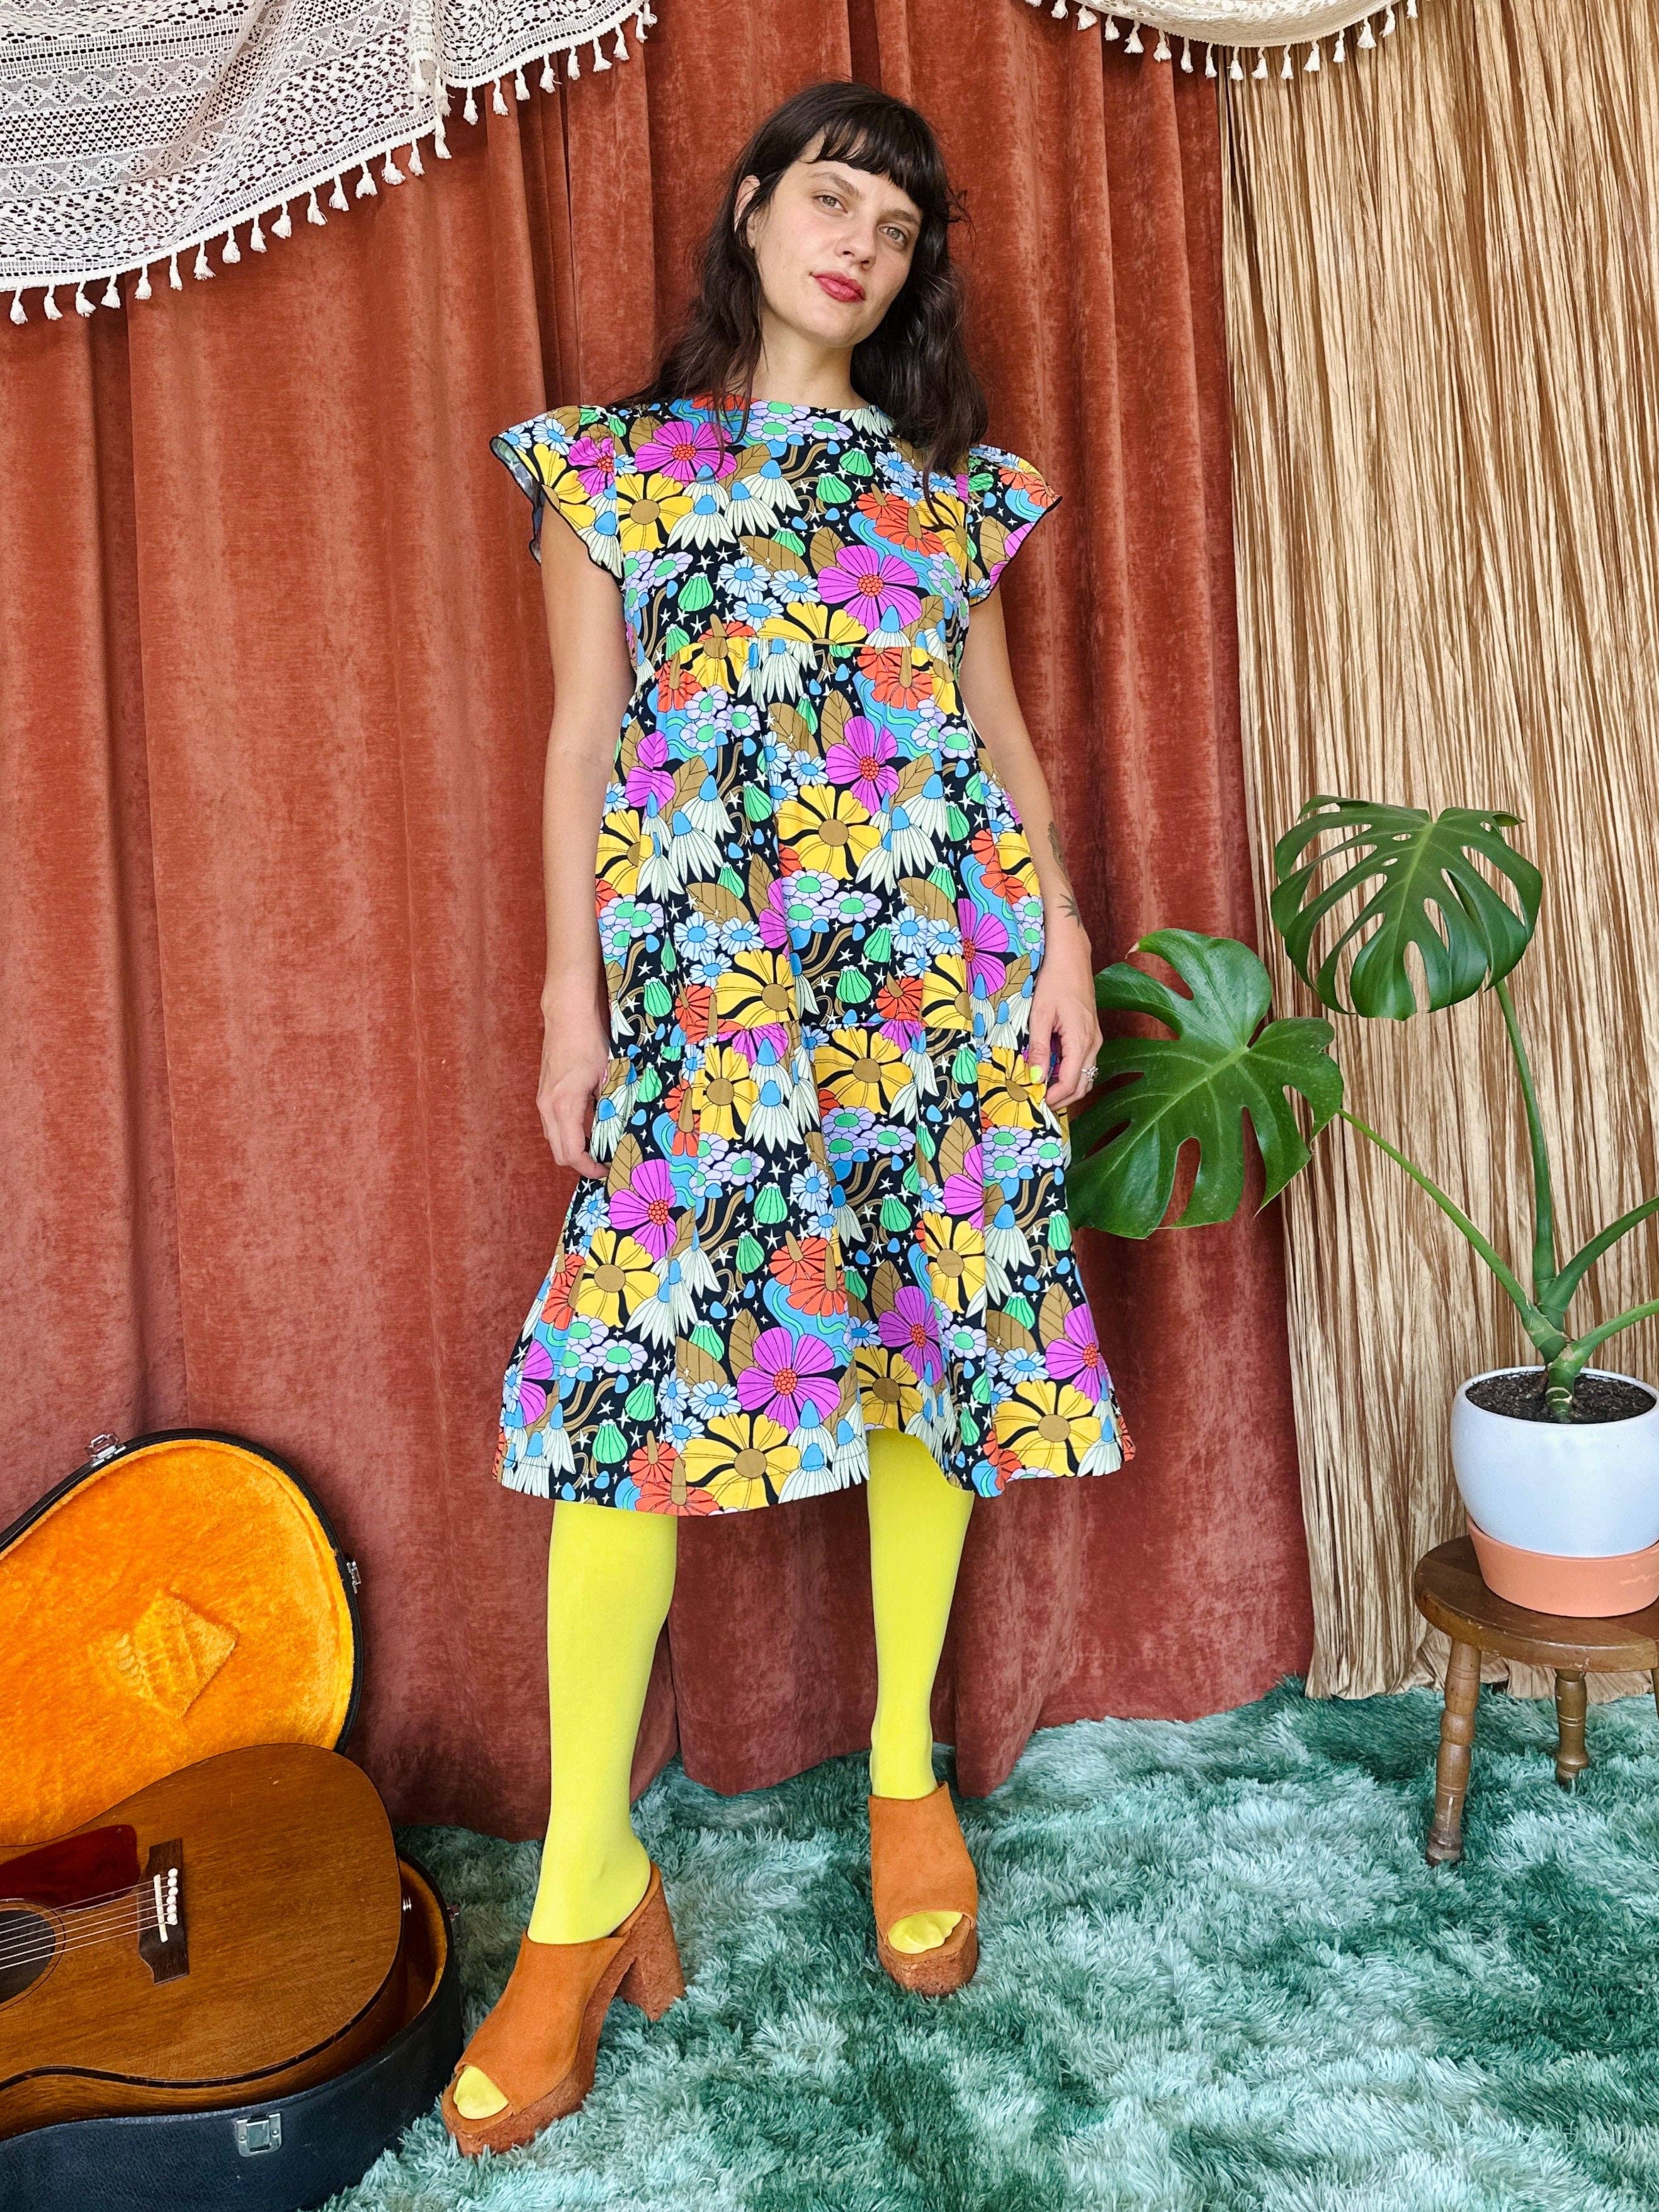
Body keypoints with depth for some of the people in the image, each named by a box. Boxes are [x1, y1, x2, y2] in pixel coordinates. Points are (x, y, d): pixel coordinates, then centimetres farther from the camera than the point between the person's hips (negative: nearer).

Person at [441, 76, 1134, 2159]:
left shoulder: (951, 479, 19)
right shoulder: (611, 461, 13)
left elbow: (1001, 730, 16)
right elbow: (583, 736, 7)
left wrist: (1064, 933, 3)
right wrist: (570, 991, -1)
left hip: (940, 953, 3)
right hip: (701, 971, -2)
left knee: (935, 1337, 3)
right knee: (631, 1362, -11)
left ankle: (909, 1767, 22)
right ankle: (588, 1884, 0)